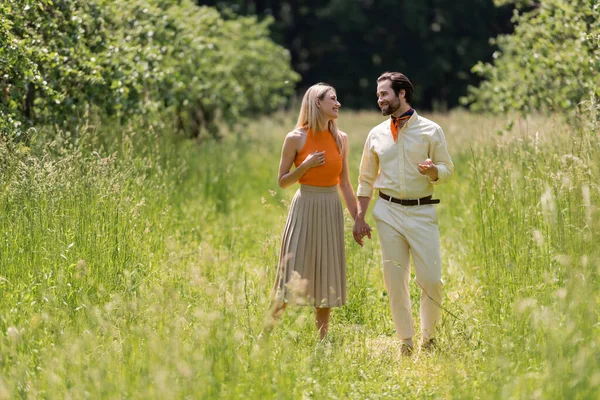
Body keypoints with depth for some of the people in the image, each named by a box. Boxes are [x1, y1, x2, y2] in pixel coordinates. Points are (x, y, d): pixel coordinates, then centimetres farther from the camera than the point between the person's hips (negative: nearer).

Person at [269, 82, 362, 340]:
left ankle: (322, 340, 13)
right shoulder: (296, 138, -5)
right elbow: (282, 181, 0)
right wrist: (306, 166, -15)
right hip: (305, 208, -4)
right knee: (293, 276, -6)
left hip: (331, 211, 4)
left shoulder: (341, 139, 7)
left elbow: (345, 184, 12)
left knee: (325, 278, 7)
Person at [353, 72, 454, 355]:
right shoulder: (377, 135, 9)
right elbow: (366, 180, 15)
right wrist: (359, 218, 9)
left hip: (422, 212, -2)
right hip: (388, 212, 2)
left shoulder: (431, 131, 1)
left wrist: (433, 171, -19)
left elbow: (447, 170, 5)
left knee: (431, 279, -5)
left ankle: (428, 337, 14)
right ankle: (405, 341, 14)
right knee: (395, 280, 3)